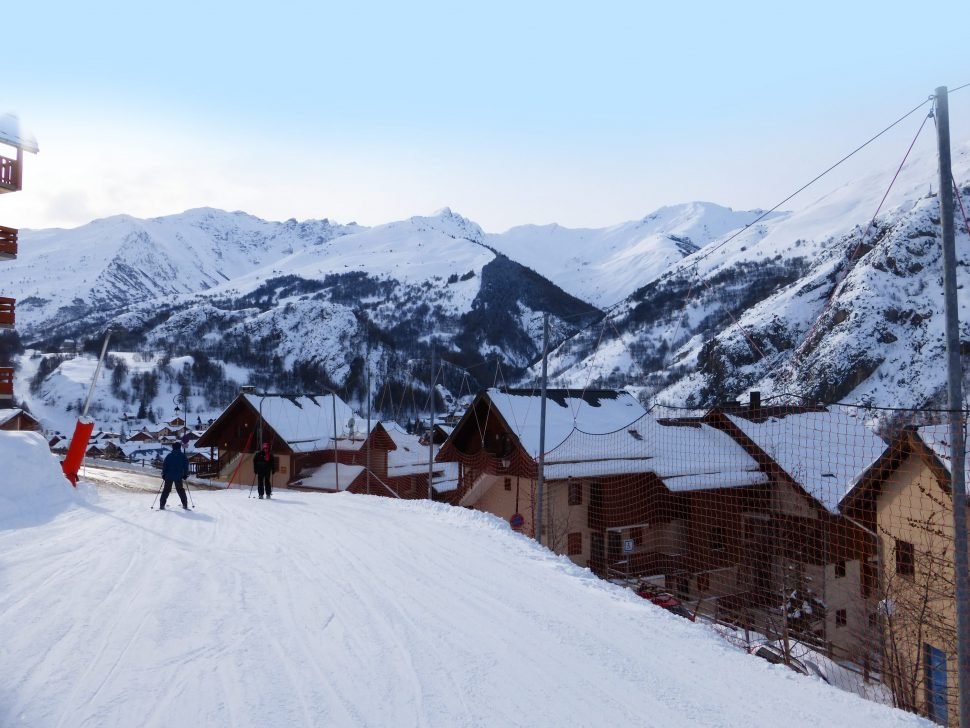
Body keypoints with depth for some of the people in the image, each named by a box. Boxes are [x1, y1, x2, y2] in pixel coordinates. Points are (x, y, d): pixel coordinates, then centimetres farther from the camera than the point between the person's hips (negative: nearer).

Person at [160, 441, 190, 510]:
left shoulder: (169, 456, -3)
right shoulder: (183, 456, -1)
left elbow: (164, 465, -3)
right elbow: (186, 465, 1)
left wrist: (163, 474, 6)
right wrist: (185, 474, 10)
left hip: (169, 476, 0)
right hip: (178, 477, 0)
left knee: (166, 490, 8)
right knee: (180, 490, 10)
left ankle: (162, 505, 4)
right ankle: (185, 505, 7)